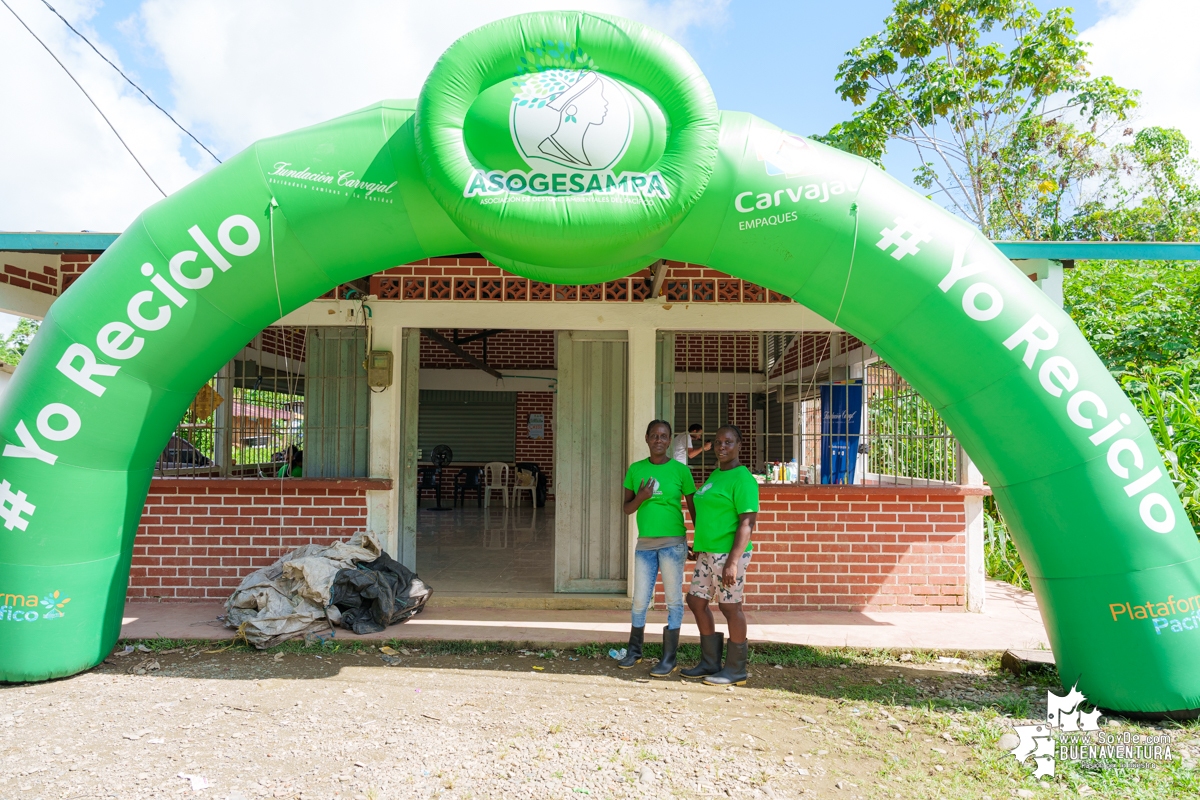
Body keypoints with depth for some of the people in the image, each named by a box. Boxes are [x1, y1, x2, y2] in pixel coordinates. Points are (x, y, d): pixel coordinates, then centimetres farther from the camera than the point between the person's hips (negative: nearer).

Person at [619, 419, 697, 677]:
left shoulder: (680, 470, -3)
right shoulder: (635, 469, 5)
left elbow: (693, 508, 3)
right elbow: (627, 508, 8)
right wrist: (640, 497, -13)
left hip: (673, 542, -3)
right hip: (645, 543, 3)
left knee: (673, 600, 3)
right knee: (640, 600, 10)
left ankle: (669, 658, 12)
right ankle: (634, 651, 27)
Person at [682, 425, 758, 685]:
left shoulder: (742, 479, -12)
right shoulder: (715, 475, 15)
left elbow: (747, 522, -18)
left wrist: (733, 561, -23)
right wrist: (700, 546, 21)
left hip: (728, 553, -9)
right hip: (708, 553, 9)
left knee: (730, 607, 1)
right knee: (696, 601, 11)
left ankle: (736, 670, 15)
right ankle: (710, 663, 23)